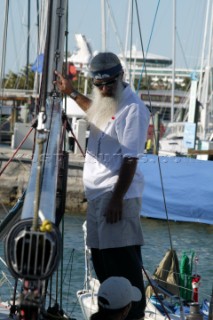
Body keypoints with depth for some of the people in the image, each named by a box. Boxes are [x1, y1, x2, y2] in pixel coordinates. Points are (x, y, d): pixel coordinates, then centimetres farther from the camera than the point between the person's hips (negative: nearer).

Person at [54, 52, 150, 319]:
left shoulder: (132, 108, -14)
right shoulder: (106, 102, 15)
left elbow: (130, 159, -19)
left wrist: (117, 199, -23)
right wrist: (72, 93, 47)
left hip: (118, 196, -10)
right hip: (97, 195, 10)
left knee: (122, 262, -11)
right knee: (101, 258, 13)